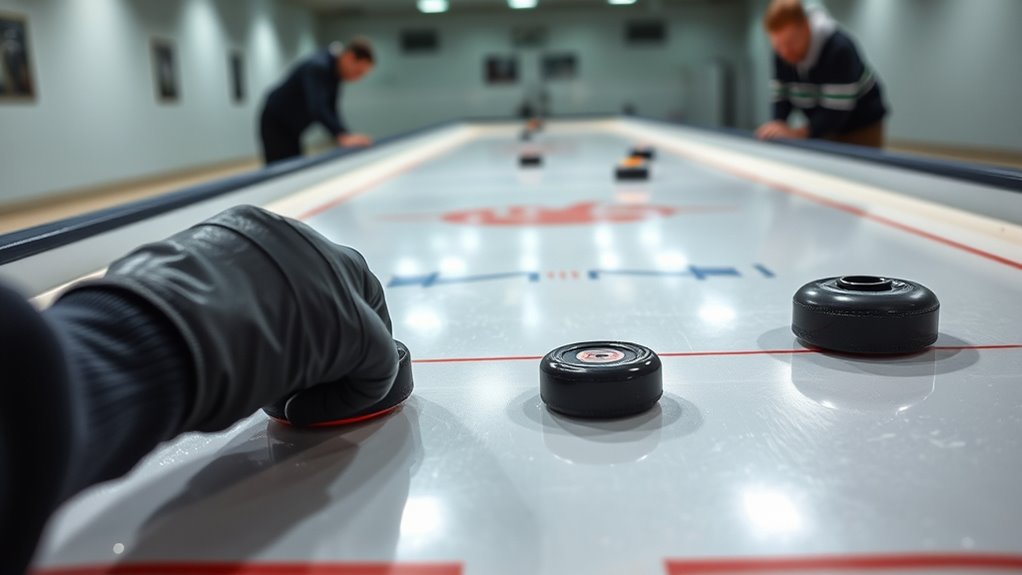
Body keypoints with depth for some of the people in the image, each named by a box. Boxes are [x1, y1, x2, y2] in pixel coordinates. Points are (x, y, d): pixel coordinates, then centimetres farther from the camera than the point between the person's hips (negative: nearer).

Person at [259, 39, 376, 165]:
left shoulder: (336, 71, -1)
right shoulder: (318, 68, -28)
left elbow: (329, 109, 0)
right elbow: (317, 108, -42)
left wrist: (347, 136, -12)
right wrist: (342, 135, -51)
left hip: (292, 128, 9)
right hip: (275, 124, -9)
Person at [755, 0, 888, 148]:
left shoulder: (839, 48, -31)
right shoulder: (781, 54, -12)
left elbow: (837, 110, -35)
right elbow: (782, 98, -7)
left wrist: (798, 133, -47)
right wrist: (778, 127, -28)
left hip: (862, 126, -5)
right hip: (824, 129, 5)